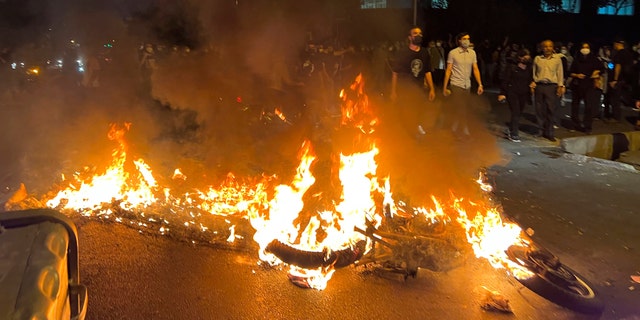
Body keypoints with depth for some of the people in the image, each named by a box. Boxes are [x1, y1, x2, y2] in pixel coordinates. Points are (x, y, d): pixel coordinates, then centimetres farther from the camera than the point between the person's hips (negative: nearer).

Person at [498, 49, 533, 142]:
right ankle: (513, 134, -7)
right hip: (512, 93, -5)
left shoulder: (529, 70, 11)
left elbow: (530, 82, 17)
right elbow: (505, 80, -5)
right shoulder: (512, 67, -3)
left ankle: (511, 130, 27)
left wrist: (529, 96, 13)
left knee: (518, 113, 8)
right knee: (516, 113, -12)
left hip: (523, 95, 5)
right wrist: (502, 93, -11)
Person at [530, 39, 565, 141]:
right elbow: (533, 73, 13)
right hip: (539, 86, 1)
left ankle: (549, 132, 4)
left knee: (551, 110, -3)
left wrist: (560, 86, 1)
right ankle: (541, 130, 14)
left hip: (552, 86, -1)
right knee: (540, 110, 3)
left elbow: (560, 73, 7)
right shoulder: (537, 58, 8)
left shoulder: (557, 58, 6)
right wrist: (532, 84, 7)